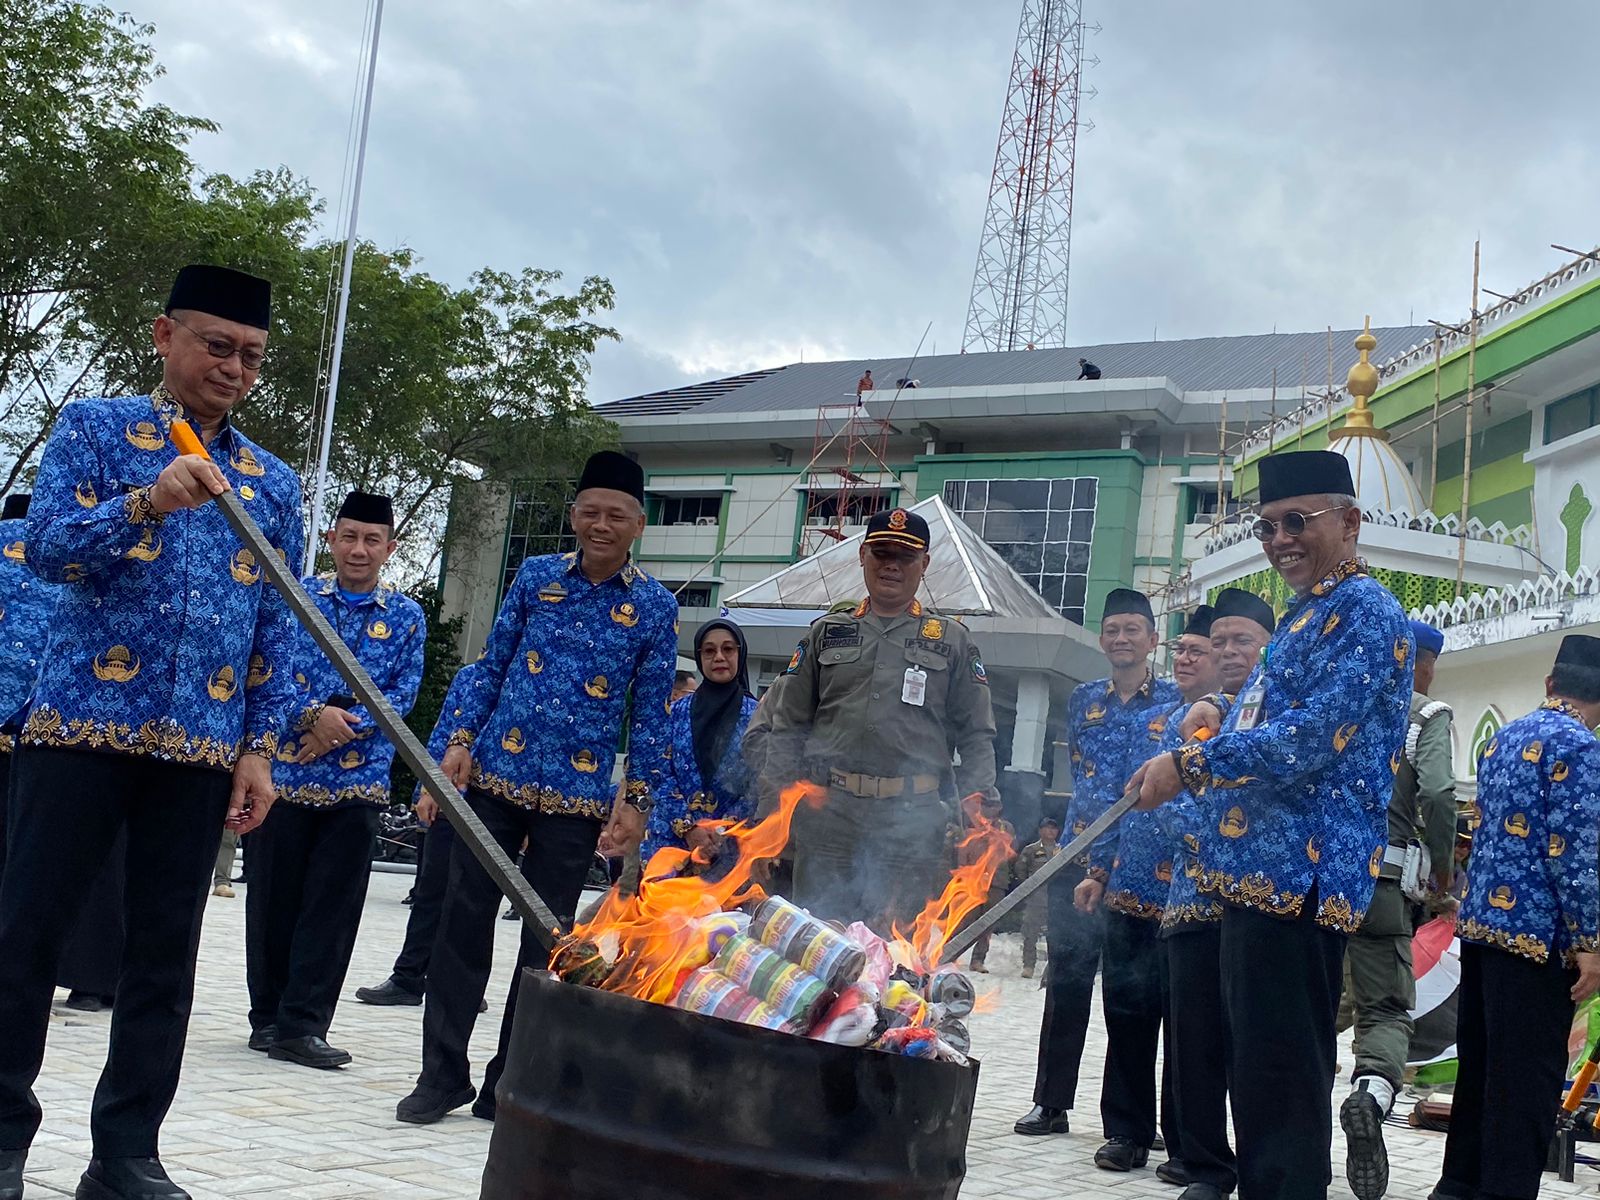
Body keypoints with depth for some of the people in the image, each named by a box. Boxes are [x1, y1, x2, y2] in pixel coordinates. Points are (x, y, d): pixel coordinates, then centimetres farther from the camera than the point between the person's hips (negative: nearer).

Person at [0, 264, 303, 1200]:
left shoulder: (274, 482, 13)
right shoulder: (94, 429, 4)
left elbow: (278, 631, 12)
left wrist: (260, 749, 3)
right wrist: (144, 504, -28)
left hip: (201, 749, 3)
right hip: (83, 724, -3)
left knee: (168, 954, 5)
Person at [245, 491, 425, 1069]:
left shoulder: (407, 617, 7)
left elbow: (402, 696, 1)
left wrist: (346, 726, -14)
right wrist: (315, 714, -18)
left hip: (358, 779, 1)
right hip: (285, 770, 0)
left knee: (334, 906, 0)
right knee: (273, 897, 6)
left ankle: (302, 1025, 6)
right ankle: (268, 1015, 20)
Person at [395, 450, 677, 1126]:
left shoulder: (654, 607, 1)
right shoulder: (535, 577, 6)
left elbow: (653, 711, 2)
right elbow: (492, 666, 9)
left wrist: (638, 798, -4)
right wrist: (461, 740, -2)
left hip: (577, 797, -1)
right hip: (497, 776, 1)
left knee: (546, 940, 5)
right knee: (464, 923, 2)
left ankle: (509, 1083, 17)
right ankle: (442, 1074, 14)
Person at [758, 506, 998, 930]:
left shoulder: (952, 640, 13)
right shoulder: (826, 633, 16)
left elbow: (978, 736, 10)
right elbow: (788, 725, 14)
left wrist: (976, 800, -5)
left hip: (913, 821, -1)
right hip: (828, 814, 1)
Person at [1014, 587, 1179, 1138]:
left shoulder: (1176, 703, 2)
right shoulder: (1083, 700, 13)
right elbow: (1080, 772, 15)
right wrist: (1092, 862, 4)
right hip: (1079, 858, 3)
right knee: (1067, 983, 6)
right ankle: (1051, 1102, 14)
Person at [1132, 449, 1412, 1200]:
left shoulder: (1365, 612, -9)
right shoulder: (1302, 619, 21)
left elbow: (1311, 741, -21)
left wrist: (1191, 765, -17)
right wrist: (1220, 729, 14)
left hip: (1299, 877, -10)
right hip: (1261, 874, 10)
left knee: (1282, 1082, -7)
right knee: (1258, 1074, 15)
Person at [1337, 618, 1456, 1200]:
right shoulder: (1425, 714, 0)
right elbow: (1437, 793, -14)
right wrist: (1443, 866, 1)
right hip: (1382, 881, -3)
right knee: (1385, 1009, 3)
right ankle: (1373, 1091, -28)